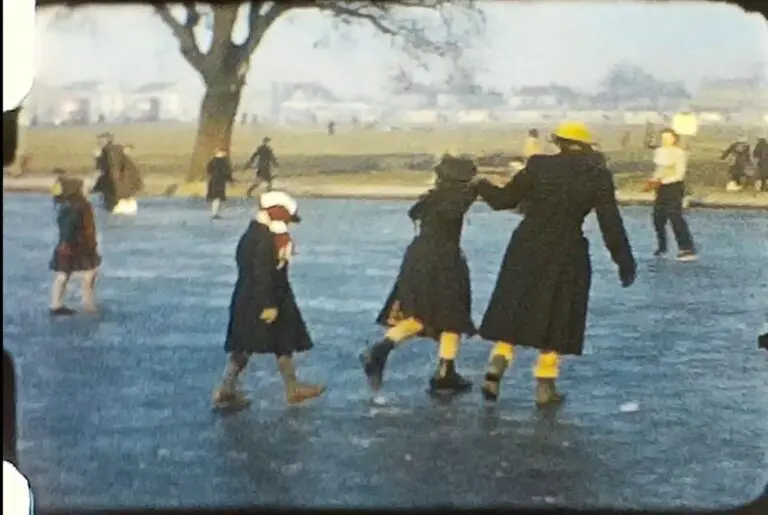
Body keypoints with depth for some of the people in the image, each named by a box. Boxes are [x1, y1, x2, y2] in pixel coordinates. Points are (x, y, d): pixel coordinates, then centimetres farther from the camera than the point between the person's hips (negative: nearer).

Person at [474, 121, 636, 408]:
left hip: (527, 250, 1)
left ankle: (494, 373, 4)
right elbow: (611, 224, -5)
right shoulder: (598, 175, -5)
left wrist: (481, 186, 22)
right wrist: (625, 262, 2)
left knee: (513, 313, 13)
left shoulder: (538, 166, -3)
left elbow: (504, 199, 3)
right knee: (554, 321, 9)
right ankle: (545, 388, 11)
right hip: (566, 256, -1)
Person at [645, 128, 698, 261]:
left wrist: (661, 182, -22)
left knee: (675, 217, -13)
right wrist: (653, 180, 0)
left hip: (674, 187, -8)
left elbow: (679, 175, -16)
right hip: (662, 188, 8)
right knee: (658, 218, 10)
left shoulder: (679, 153, -13)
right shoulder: (659, 151, 9)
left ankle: (688, 250, -12)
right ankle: (662, 247, 27)